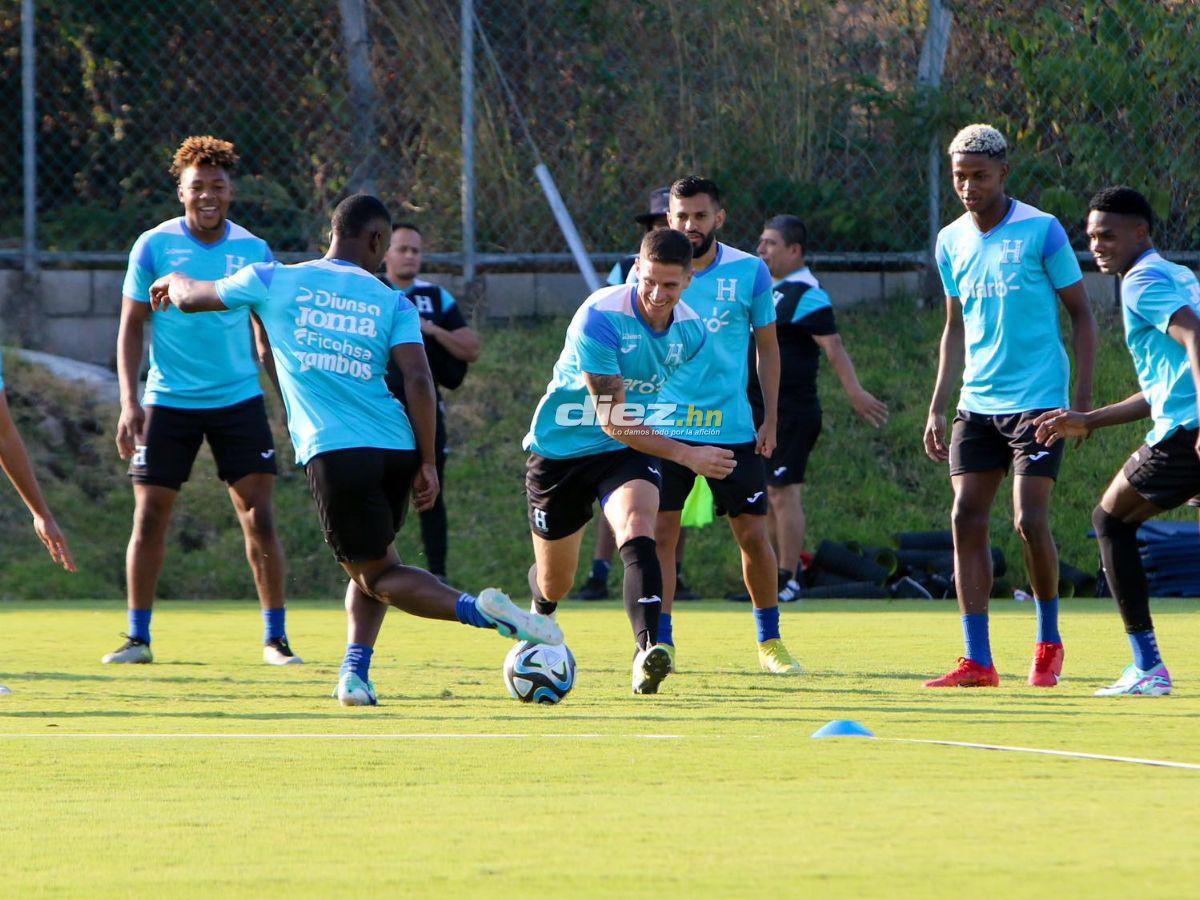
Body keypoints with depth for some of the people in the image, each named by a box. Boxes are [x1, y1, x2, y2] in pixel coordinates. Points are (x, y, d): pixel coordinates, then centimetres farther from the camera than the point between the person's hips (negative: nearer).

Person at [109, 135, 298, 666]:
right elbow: (131, 325, 1)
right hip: (168, 401, -1)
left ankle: (275, 637, 2)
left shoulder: (253, 251, 3)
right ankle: (137, 637, 10)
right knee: (150, 514, -1)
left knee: (258, 513, -5)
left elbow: (266, 333, 11)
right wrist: (129, 401, -7)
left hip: (239, 400, 1)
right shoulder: (154, 246, -2)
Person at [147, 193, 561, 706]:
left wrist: (173, 282, 49)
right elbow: (418, 379, -3)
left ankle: (478, 610, -22)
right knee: (370, 566, 23)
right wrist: (428, 464, 1)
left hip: (332, 452, -2)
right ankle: (355, 673, 6)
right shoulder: (391, 303, 10)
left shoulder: (273, 282, 11)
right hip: (397, 448, 2)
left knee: (375, 572, 2)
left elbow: (191, 298, 25)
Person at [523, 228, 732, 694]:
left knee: (637, 530, -31)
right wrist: (686, 454, -32)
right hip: (560, 450, -2)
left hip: (632, 450, 2)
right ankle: (540, 619, 50)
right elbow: (612, 419, -27)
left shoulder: (691, 330, -6)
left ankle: (648, 652, -44)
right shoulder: (599, 318, -25)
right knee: (554, 585, 11)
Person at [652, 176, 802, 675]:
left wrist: (770, 420, 4)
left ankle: (770, 642, 17)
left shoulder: (749, 272, 0)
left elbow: (767, 346, 9)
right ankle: (660, 642, 0)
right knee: (659, 531, -8)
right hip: (666, 424, 0)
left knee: (753, 535, 2)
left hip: (733, 427, 0)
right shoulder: (652, 270, 1)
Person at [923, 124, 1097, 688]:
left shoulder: (1041, 231, -6)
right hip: (977, 404, 5)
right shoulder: (951, 241, 10)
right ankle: (977, 662, -2)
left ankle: (1049, 642, 10)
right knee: (966, 520, -4)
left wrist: (1083, 398, -9)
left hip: (1038, 401, -5)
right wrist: (937, 406, 15)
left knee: (1029, 520, -12)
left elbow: (1081, 313, -2)